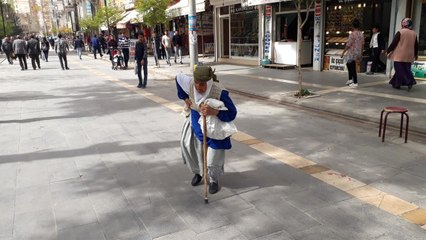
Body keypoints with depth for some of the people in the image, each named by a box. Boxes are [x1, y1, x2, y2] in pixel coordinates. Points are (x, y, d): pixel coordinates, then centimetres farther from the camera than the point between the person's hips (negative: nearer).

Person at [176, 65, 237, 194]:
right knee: (197, 152, 18)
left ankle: (213, 180, 33)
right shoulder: (189, 84, -23)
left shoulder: (219, 92, -34)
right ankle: (198, 172, 51)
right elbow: (178, 77, 0)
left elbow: (232, 114, -30)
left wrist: (214, 112, -46)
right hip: (197, 126, 4)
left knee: (212, 162, 1)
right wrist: (185, 98, 1)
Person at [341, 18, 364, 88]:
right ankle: (350, 79, 22)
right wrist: (361, 53, 20)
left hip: (352, 53, -8)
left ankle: (355, 83, 3)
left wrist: (343, 52, -8)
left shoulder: (352, 34, -17)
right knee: (348, 64, 23)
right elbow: (362, 44, 11)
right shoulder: (361, 34, 6)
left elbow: (348, 45, -17)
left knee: (352, 68, -1)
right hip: (358, 53, 8)